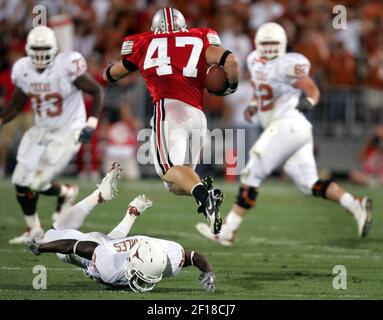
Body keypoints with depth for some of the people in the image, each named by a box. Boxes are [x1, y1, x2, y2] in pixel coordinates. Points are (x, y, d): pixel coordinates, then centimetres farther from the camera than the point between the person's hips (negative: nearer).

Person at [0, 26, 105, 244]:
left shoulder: (67, 67, -22)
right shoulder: (23, 70, -4)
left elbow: (97, 91, -12)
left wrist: (92, 123, -22)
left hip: (68, 133, -6)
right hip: (41, 131, 6)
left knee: (38, 183, -12)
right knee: (21, 181, 3)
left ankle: (66, 193, 23)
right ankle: (34, 229, 25)